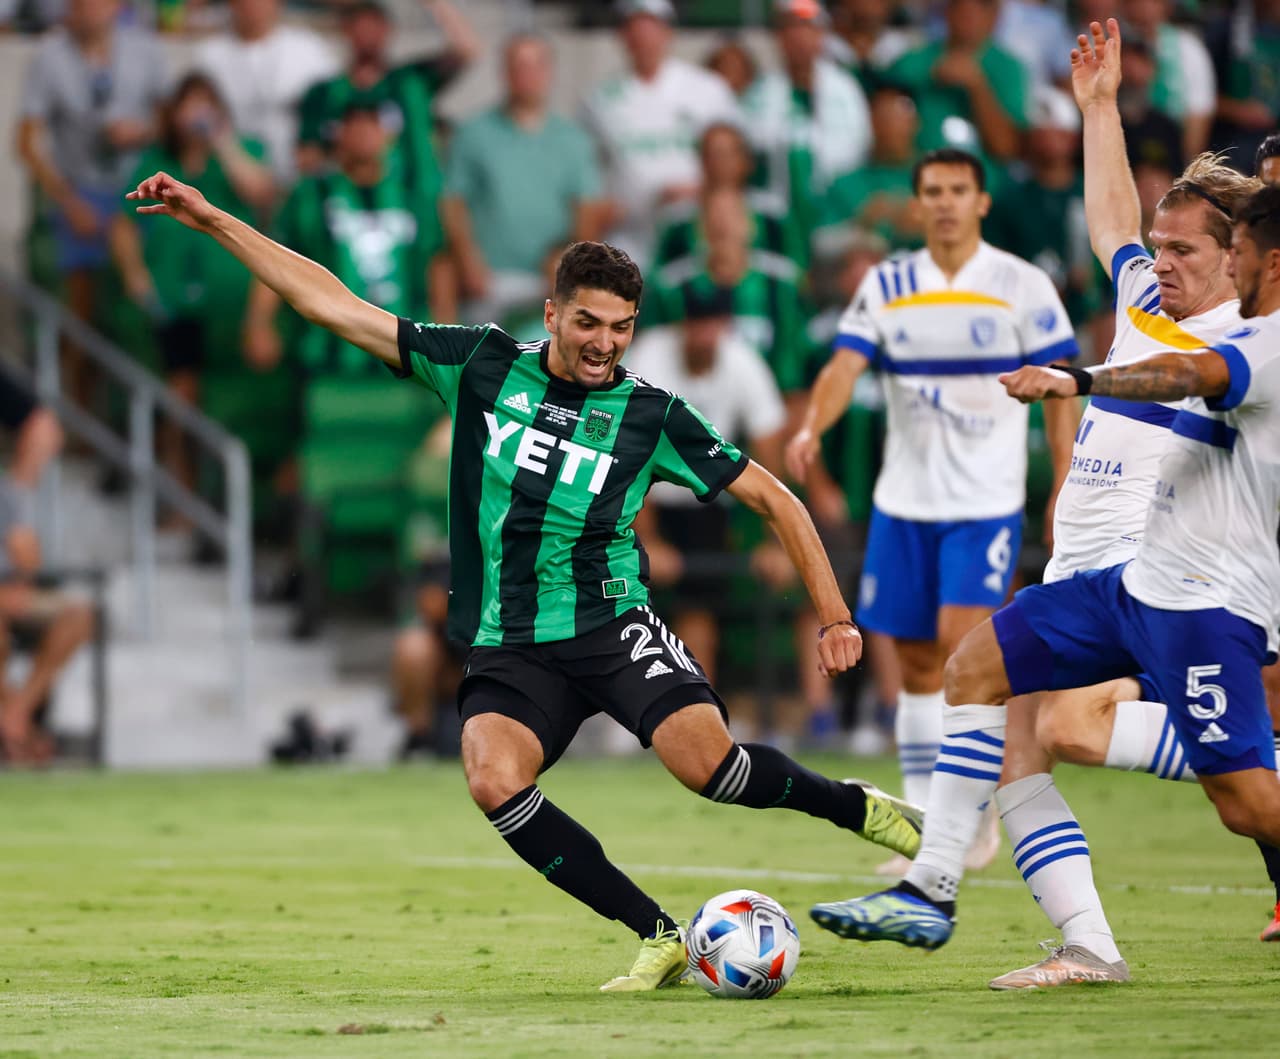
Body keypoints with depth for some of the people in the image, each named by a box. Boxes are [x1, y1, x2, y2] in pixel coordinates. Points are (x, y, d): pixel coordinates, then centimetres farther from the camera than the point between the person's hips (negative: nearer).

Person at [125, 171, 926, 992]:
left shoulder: (651, 417, -1)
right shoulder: (482, 367, 3)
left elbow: (772, 497, 5)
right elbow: (335, 305, 5)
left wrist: (835, 616, -1)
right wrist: (214, 221, 3)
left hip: (611, 626, -2)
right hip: (508, 647, 2)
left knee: (706, 762, -27)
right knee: (494, 780, -28)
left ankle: (856, 808, 5)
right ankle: (660, 938, -17)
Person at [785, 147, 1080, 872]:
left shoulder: (1023, 287, -2)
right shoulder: (886, 286, 5)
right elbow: (846, 364, -5)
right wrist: (812, 427, -25)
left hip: (987, 502, -3)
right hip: (903, 502, 4)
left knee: (961, 642, -18)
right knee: (917, 665, 5)